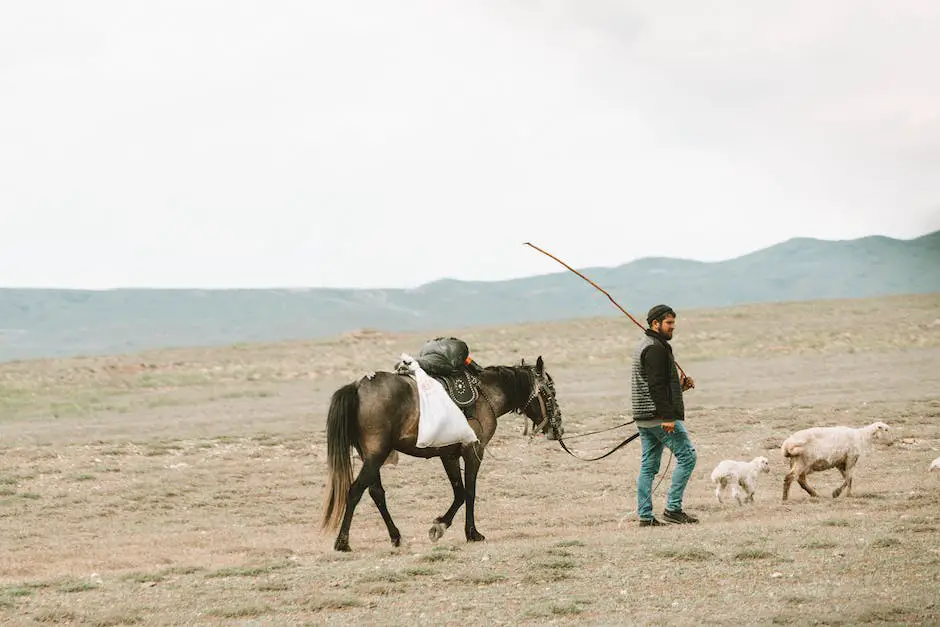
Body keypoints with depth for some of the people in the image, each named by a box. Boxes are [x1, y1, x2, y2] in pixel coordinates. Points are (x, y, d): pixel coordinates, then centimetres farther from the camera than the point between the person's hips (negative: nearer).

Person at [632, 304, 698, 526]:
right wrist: (667, 417, -24)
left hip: (643, 417, 10)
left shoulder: (644, 346, 20)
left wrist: (679, 385, 14)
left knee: (648, 466, 9)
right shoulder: (655, 348, -13)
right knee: (687, 456, -5)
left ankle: (645, 516, 9)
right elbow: (656, 386, -21)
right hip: (660, 416, -10)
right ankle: (673, 508, -8)